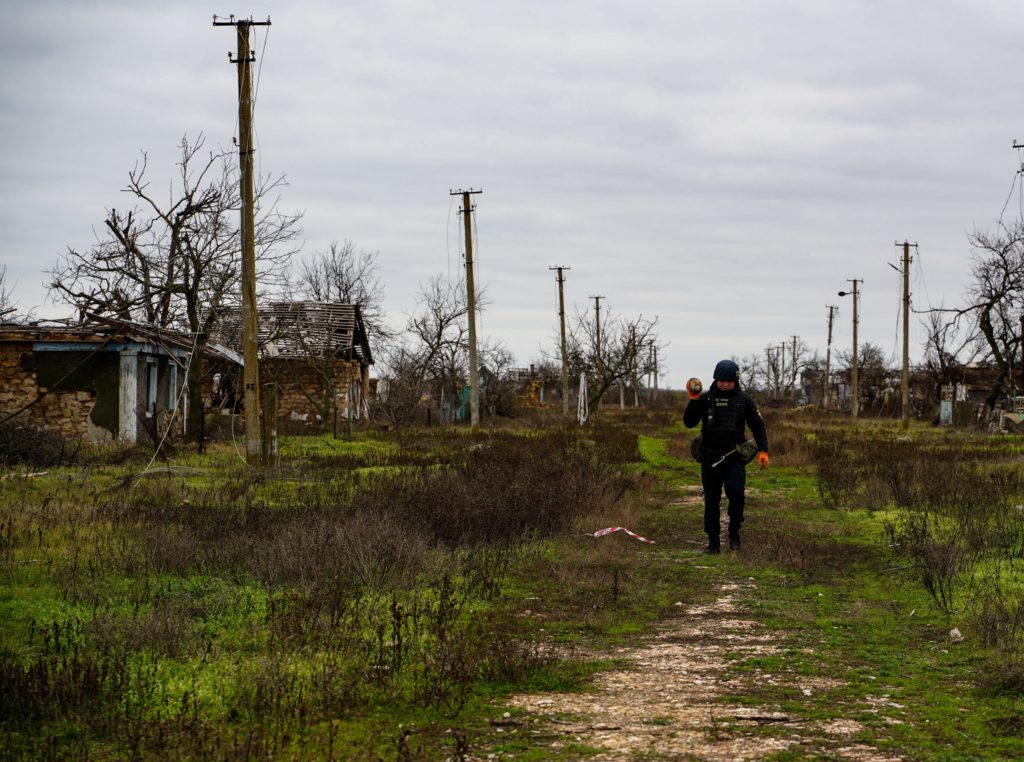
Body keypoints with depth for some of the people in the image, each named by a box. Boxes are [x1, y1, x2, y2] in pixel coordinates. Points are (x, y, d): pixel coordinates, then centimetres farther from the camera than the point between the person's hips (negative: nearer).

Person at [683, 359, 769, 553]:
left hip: (734, 456, -1)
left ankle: (734, 532, 1)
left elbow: (757, 426, 8)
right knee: (711, 500, 4)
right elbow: (689, 422, 0)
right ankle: (713, 541, 10)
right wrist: (693, 400, -12)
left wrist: (763, 450, -2)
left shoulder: (744, 400, 4)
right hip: (710, 456, 1)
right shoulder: (705, 398, 4)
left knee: (736, 492, -19)